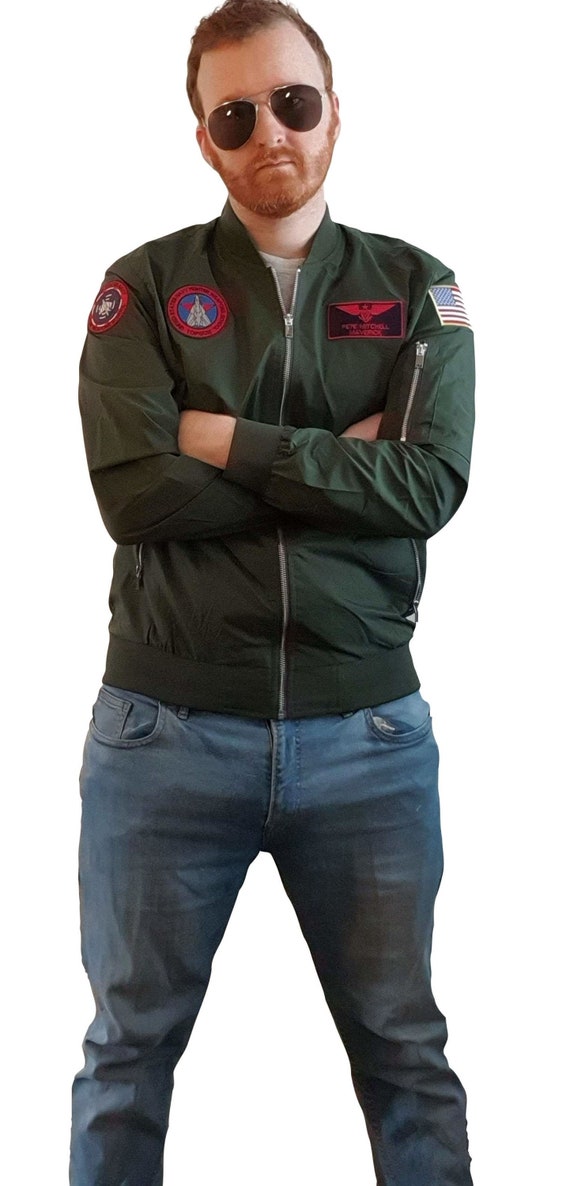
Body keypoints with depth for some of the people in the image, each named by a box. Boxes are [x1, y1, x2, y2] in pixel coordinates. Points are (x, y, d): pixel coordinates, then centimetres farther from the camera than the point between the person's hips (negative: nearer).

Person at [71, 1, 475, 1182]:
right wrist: (341, 462, -9)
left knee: (406, 1051, 12)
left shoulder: (417, 291, 5)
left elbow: (432, 485, -10)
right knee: (130, 1048, 13)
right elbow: (133, 492, -12)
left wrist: (230, 443, -11)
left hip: (369, 734, 1)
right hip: (166, 730, 0)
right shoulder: (144, 287, 2)